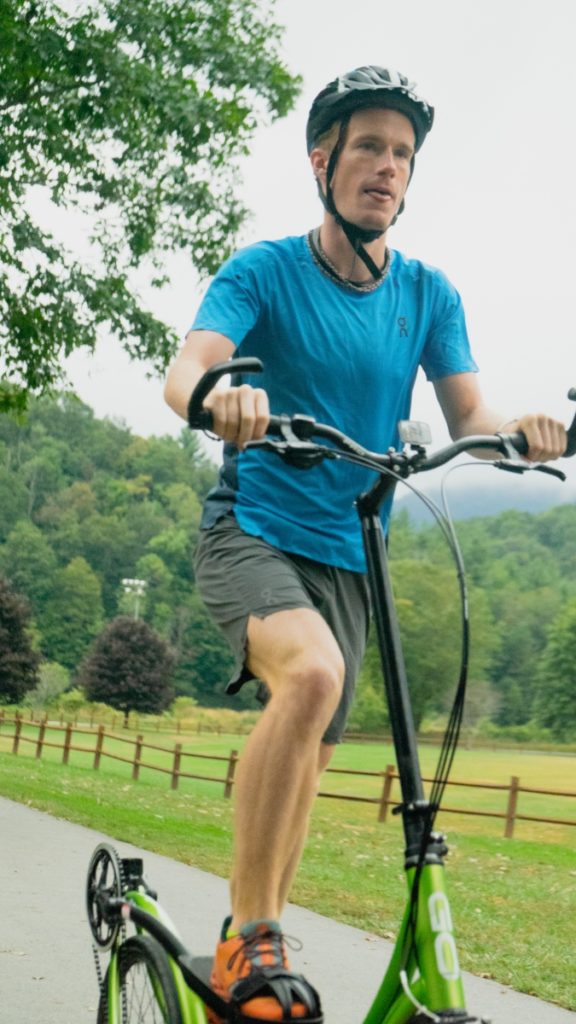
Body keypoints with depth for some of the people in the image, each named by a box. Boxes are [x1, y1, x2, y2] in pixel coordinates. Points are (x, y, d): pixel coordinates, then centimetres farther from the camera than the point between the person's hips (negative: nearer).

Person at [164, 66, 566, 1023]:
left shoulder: (428, 293, 3)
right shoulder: (263, 270, -8)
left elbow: (467, 419, -2)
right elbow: (185, 373, -22)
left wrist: (522, 431, -25)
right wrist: (220, 398, -46)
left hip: (347, 554, 5)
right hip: (251, 529, -5)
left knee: (304, 762, 9)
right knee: (312, 672, -32)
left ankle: (250, 941, 29)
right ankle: (249, 938, -23)